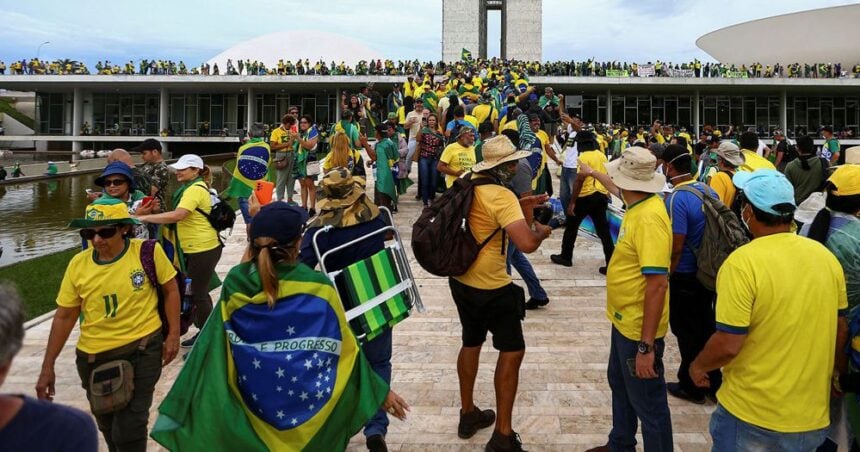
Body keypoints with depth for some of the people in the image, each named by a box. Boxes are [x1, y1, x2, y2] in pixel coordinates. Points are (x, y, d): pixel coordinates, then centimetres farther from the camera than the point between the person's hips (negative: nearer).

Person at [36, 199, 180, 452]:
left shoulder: (148, 252, -13)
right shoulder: (78, 264, -6)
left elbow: (170, 290, 0)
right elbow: (64, 316, 2)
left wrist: (173, 335, -6)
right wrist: (48, 367, 4)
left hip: (142, 349, -4)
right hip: (93, 356, 4)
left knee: (129, 429, -7)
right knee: (108, 426, 22)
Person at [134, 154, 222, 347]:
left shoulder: (195, 189, -19)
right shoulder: (193, 187, 14)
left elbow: (177, 215, -30)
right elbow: (183, 218, 18)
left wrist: (143, 217, -26)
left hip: (203, 249, -10)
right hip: (195, 248, 10)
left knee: (198, 294, -1)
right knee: (197, 292, 18)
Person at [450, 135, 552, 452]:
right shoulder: (502, 197, -22)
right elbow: (526, 244, -33)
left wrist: (520, 208, 12)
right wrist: (541, 231, -12)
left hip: (461, 280, 9)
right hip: (490, 288, -8)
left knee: (471, 343, 23)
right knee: (512, 351, 3)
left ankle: (468, 414, 37)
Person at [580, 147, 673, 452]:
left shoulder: (649, 218, -28)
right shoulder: (638, 202, 0)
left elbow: (657, 284, -31)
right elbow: (618, 190, 27)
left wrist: (646, 346, -30)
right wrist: (593, 173, 43)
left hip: (639, 329, -11)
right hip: (624, 320, 11)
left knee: (648, 405, 4)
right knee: (620, 385, 26)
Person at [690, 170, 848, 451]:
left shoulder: (743, 262, -22)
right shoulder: (826, 257, -3)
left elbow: (728, 344, -22)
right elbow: (840, 330, 9)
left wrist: (699, 366, -2)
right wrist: (834, 371, 27)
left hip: (753, 416, -5)